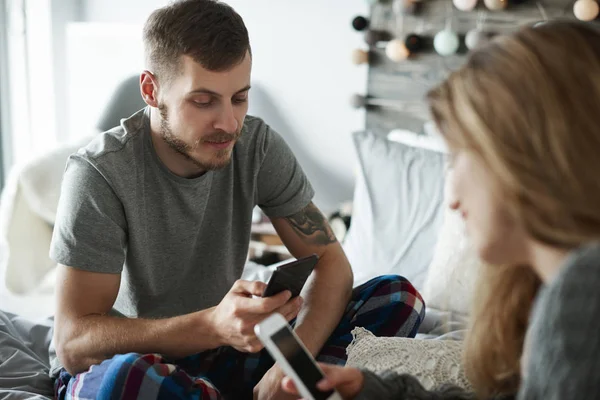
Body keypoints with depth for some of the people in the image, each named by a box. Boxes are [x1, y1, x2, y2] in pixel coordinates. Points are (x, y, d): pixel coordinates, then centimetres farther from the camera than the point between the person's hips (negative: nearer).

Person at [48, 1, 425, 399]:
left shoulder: (258, 145, -10)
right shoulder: (100, 172, -23)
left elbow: (331, 263, -9)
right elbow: (73, 345, -26)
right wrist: (213, 325, -42)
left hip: (219, 354, 4)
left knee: (398, 297, -11)